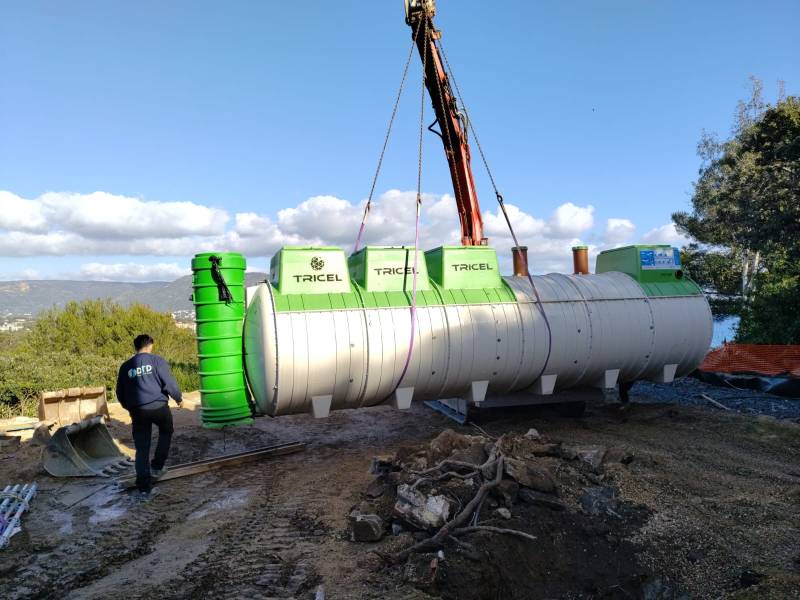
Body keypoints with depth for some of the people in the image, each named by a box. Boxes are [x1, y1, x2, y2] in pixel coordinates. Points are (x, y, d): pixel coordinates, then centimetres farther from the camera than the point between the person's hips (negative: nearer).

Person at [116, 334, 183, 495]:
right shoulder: (156, 360, -3)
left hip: (137, 411, 3)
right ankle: (157, 466, 19)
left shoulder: (125, 366, 9)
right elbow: (169, 382, -8)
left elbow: (120, 393, 15)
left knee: (141, 448, 8)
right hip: (158, 406, -3)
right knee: (166, 432, 25)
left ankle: (144, 485, 7)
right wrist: (179, 398, 8)